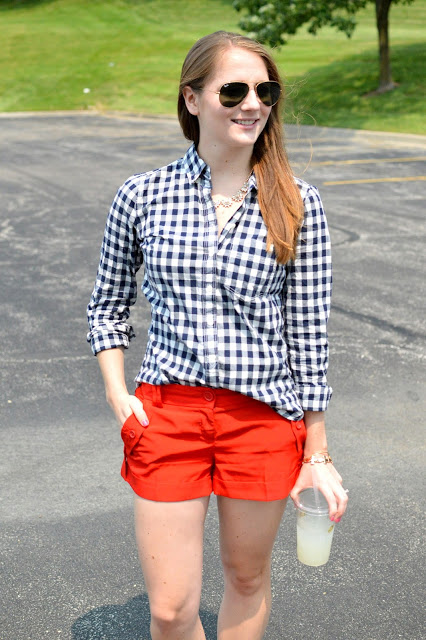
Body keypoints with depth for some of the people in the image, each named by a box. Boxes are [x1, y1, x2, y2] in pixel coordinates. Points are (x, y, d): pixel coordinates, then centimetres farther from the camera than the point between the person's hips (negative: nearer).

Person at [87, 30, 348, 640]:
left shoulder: (298, 205, -3)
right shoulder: (141, 196, -2)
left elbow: (308, 333, -1)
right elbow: (107, 306, 11)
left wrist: (318, 454, 1)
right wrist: (119, 397, -2)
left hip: (264, 416, 0)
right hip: (167, 411, 0)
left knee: (247, 575, 18)